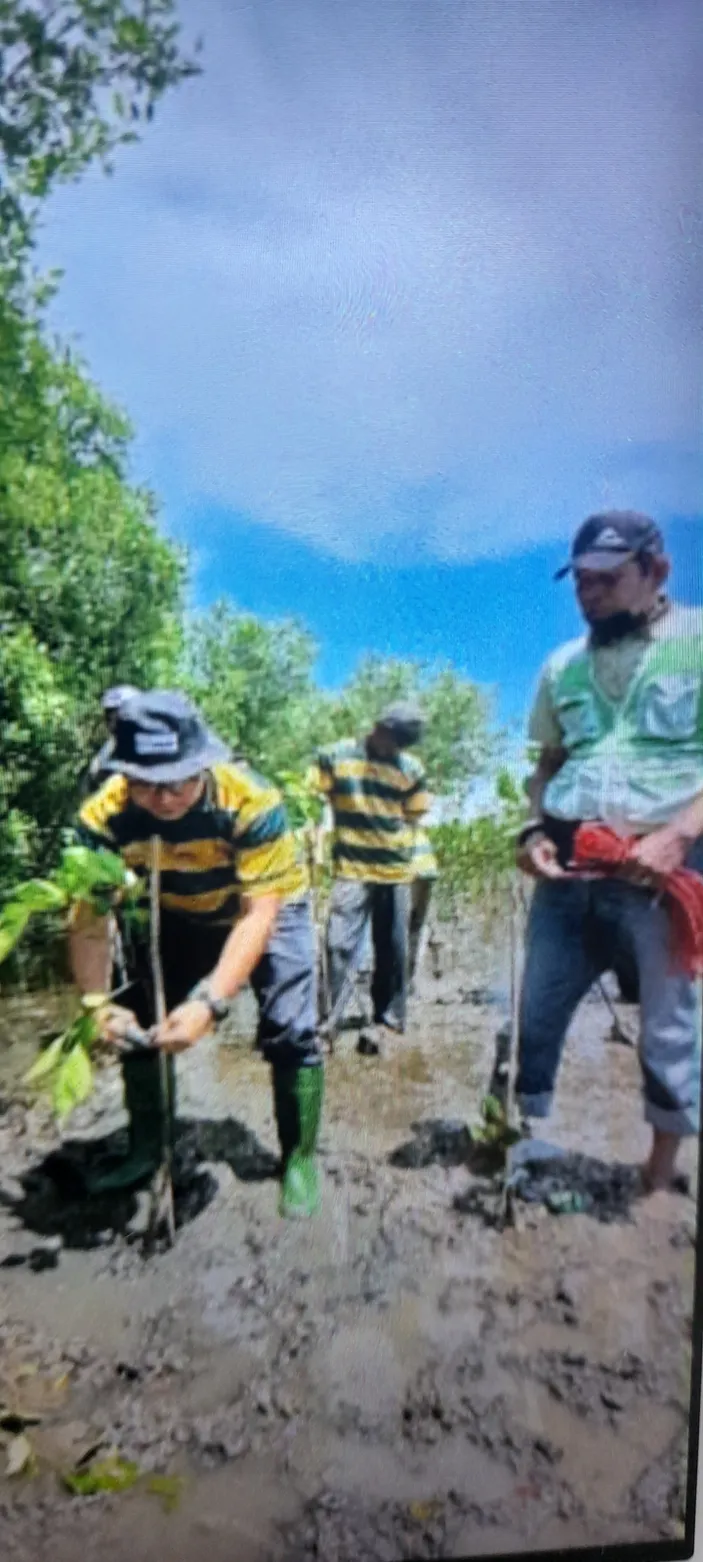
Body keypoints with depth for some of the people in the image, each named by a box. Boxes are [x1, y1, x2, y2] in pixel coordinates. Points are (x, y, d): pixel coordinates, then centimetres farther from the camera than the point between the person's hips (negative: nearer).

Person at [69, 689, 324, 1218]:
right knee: (139, 1023, 3)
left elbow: (257, 915, -37)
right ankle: (145, 1151, 24)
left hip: (268, 908, -3)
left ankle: (299, 1161, 10)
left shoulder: (251, 800, -40)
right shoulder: (103, 817, -31)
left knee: (289, 1032, -11)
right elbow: (89, 922, -27)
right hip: (178, 918, 3)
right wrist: (98, 1004, -43)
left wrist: (209, 1003, -47)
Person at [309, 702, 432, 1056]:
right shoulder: (335, 757, -2)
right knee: (340, 945, -10)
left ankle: (386, 1019, 24)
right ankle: (327, 1019, -1)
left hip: (396, 871, 3)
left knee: (392, 951, 9)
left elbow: (414, 817, 14)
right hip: (351, 870, -3)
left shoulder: (411, 769, 5)